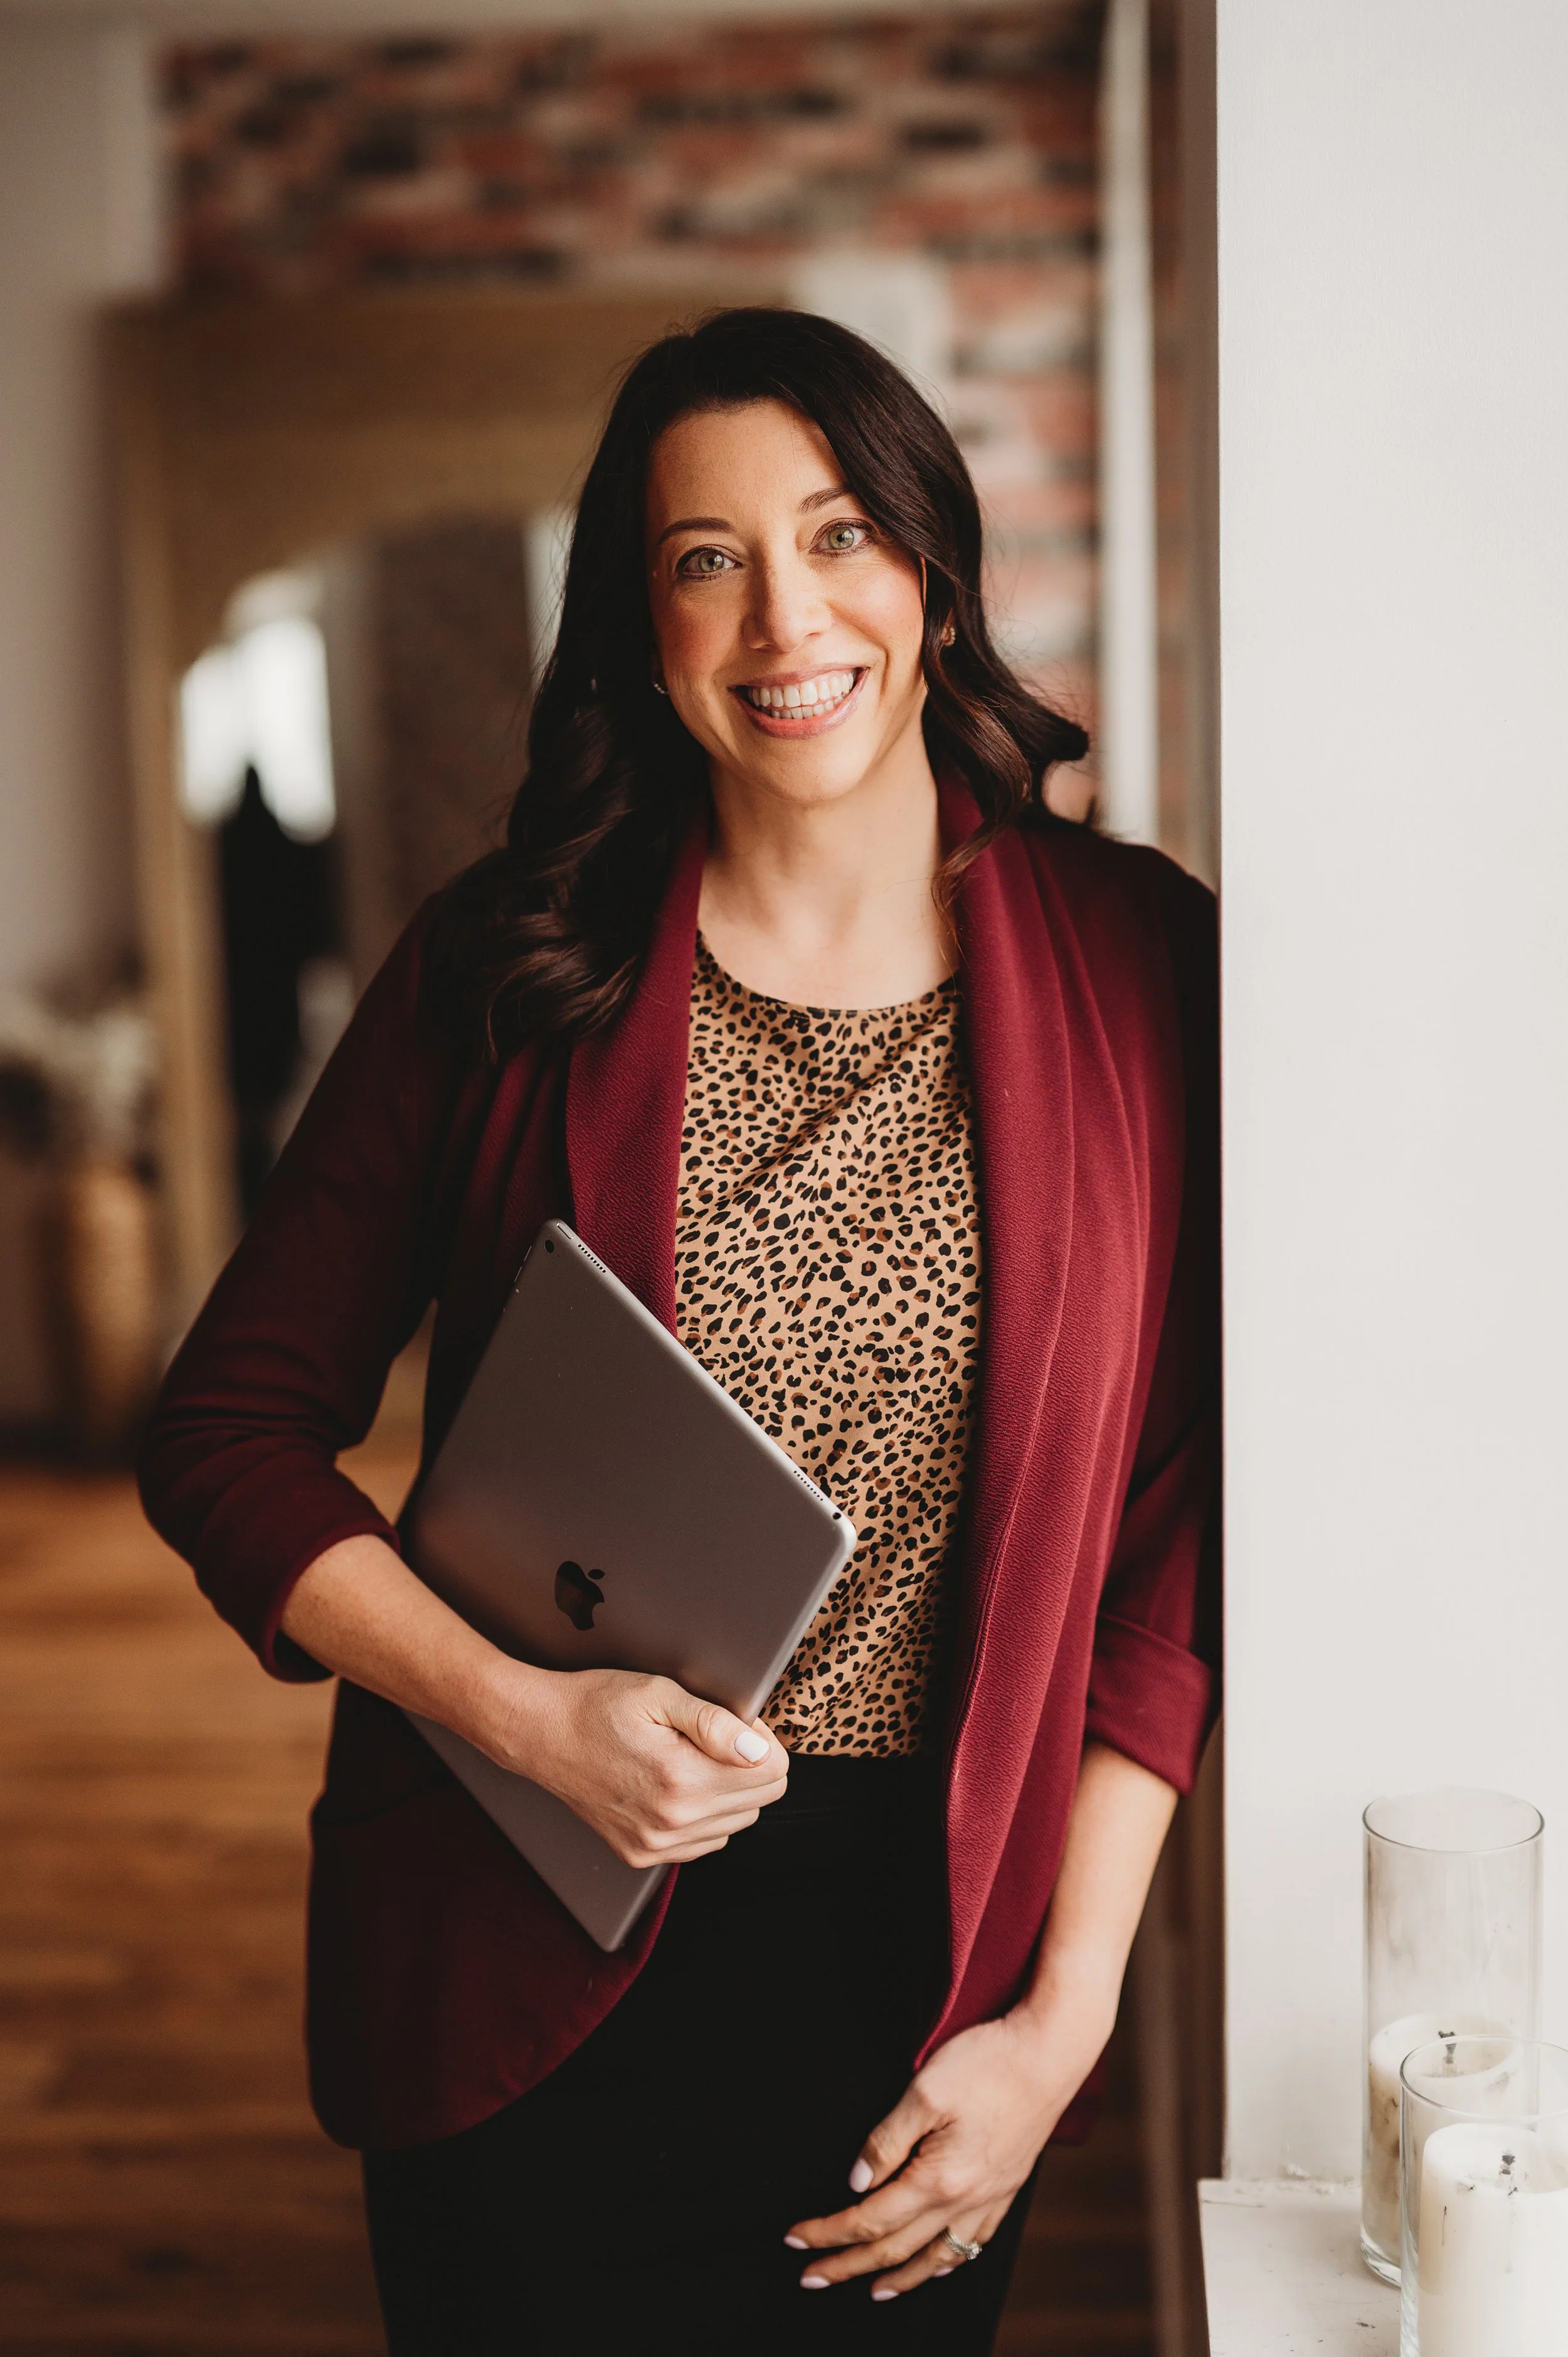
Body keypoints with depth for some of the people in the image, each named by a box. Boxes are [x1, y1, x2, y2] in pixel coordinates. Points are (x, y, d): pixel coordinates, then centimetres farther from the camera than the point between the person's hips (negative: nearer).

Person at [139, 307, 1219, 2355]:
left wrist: (1063, 2014, -5)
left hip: (933, 1965, 1)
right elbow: (231, 1435, -2)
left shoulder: (1139, 964, -4)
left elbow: (1185, 1532, -2)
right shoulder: (511, 969, -5)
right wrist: (527, 1716, -16)